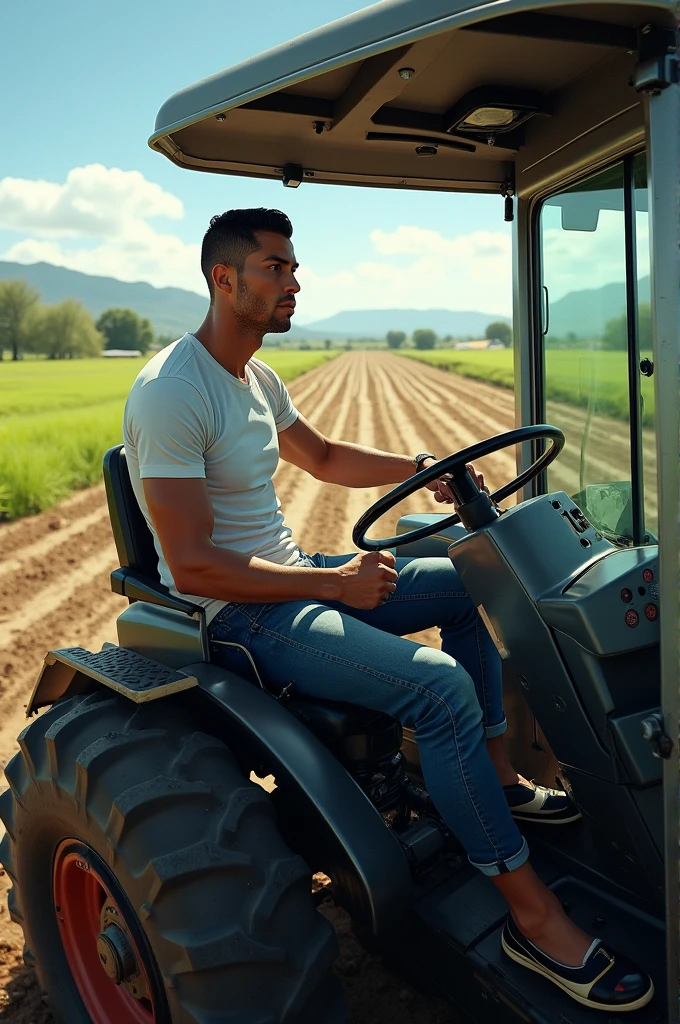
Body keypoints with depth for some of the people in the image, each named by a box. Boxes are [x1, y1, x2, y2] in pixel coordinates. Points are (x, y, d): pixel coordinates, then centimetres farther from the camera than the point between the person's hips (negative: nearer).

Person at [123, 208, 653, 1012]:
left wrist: (421, 468, 7)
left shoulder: (256, 378, 8)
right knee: (439, 683, -25)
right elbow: (193, 566, -24)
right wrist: (333, 583, -20)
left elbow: (324, 456, 23)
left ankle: (498, 780, 22)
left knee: (460, 585, 14)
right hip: (238, 614, -10)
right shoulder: (171, 393, -21)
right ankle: (534, 918, -9)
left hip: (292, 576, 10)